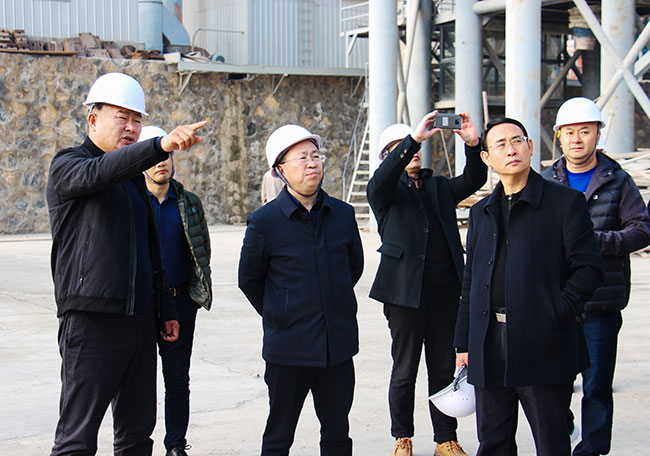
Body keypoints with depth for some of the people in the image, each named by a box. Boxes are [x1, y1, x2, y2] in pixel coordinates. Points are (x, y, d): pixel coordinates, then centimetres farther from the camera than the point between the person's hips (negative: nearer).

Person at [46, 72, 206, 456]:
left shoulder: (134, 176, 20)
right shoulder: (68, 166, -3)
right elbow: (99, 172, -28)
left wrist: (166, 310, 23)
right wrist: (162, 145, -43)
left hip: (140, 319, 8)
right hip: (92, 319, -8)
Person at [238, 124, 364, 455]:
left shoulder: (342, 214, 4)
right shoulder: (263, 222, -7)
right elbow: (249, 280, 5)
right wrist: (278, 315, 9)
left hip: (338, 344, 3)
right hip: (289, 348, -3)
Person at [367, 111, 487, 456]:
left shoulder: (439, 186, 18)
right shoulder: (385, 191, 4)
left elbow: (474, 180, 5)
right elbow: (382, 179, -18)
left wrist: (473, 144, -12)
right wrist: (414, 138, -26)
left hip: (445, 290, 4)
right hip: (406, 289, -4)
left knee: (444, 370, 8)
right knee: (404, 372, 5)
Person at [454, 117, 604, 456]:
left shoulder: (565, 202, 1)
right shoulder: (481, 212, 16)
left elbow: (588, 267, -4)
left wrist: (557, 316, -14)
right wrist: (464, 343, 13)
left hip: (543, 347, -4)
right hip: (489, 349, 5)